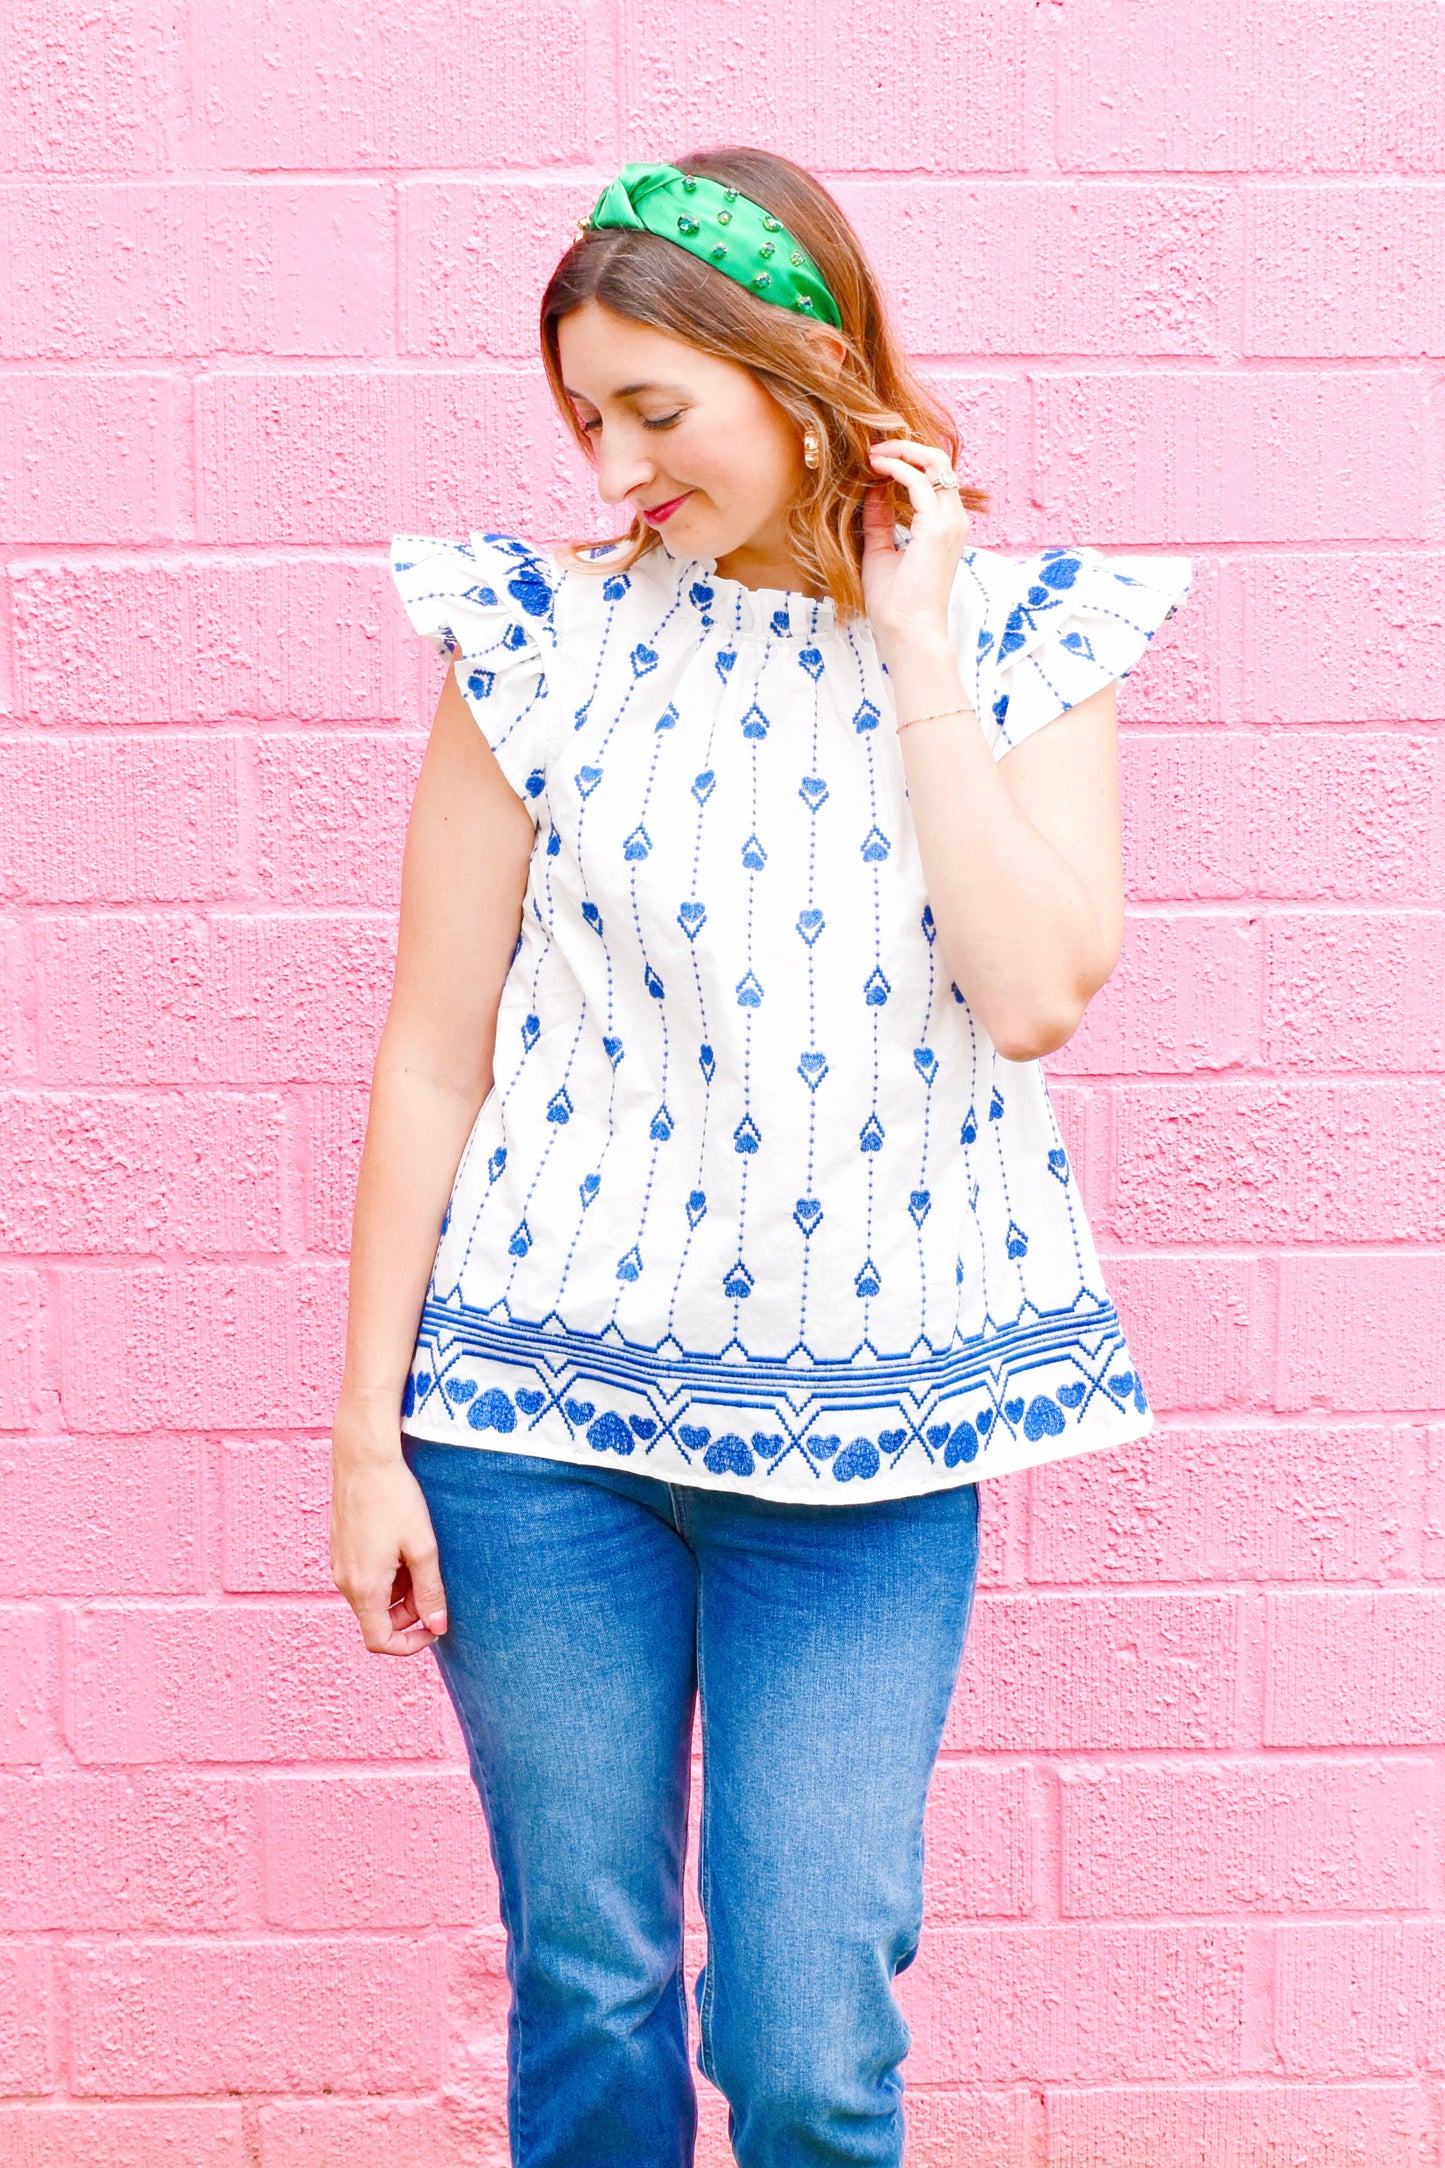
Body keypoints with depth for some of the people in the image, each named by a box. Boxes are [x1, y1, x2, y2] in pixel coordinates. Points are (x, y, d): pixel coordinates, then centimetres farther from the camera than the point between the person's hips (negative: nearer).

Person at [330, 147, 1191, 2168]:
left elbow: (1033, 996, -14)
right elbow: (433, 1053, 1)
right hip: (546, 1413, 0)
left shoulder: (1019, 638, 1)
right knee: (586, 1999, 9)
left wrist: (917, 643, -10)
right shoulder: (549, 633, -1)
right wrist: (369, 1433, 0)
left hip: (865, 1430, 0)